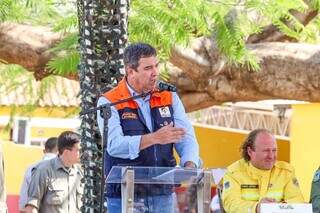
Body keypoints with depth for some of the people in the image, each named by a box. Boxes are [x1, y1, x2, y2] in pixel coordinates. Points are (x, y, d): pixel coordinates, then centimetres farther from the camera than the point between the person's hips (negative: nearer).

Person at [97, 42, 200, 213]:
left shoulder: (169, 98, 10)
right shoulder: (109, 102, -4)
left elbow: (186, 138, 3)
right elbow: (114, 144, -18)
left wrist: (190, 165, -17)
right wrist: (154, 138, -29)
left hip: (162, 195, 4)